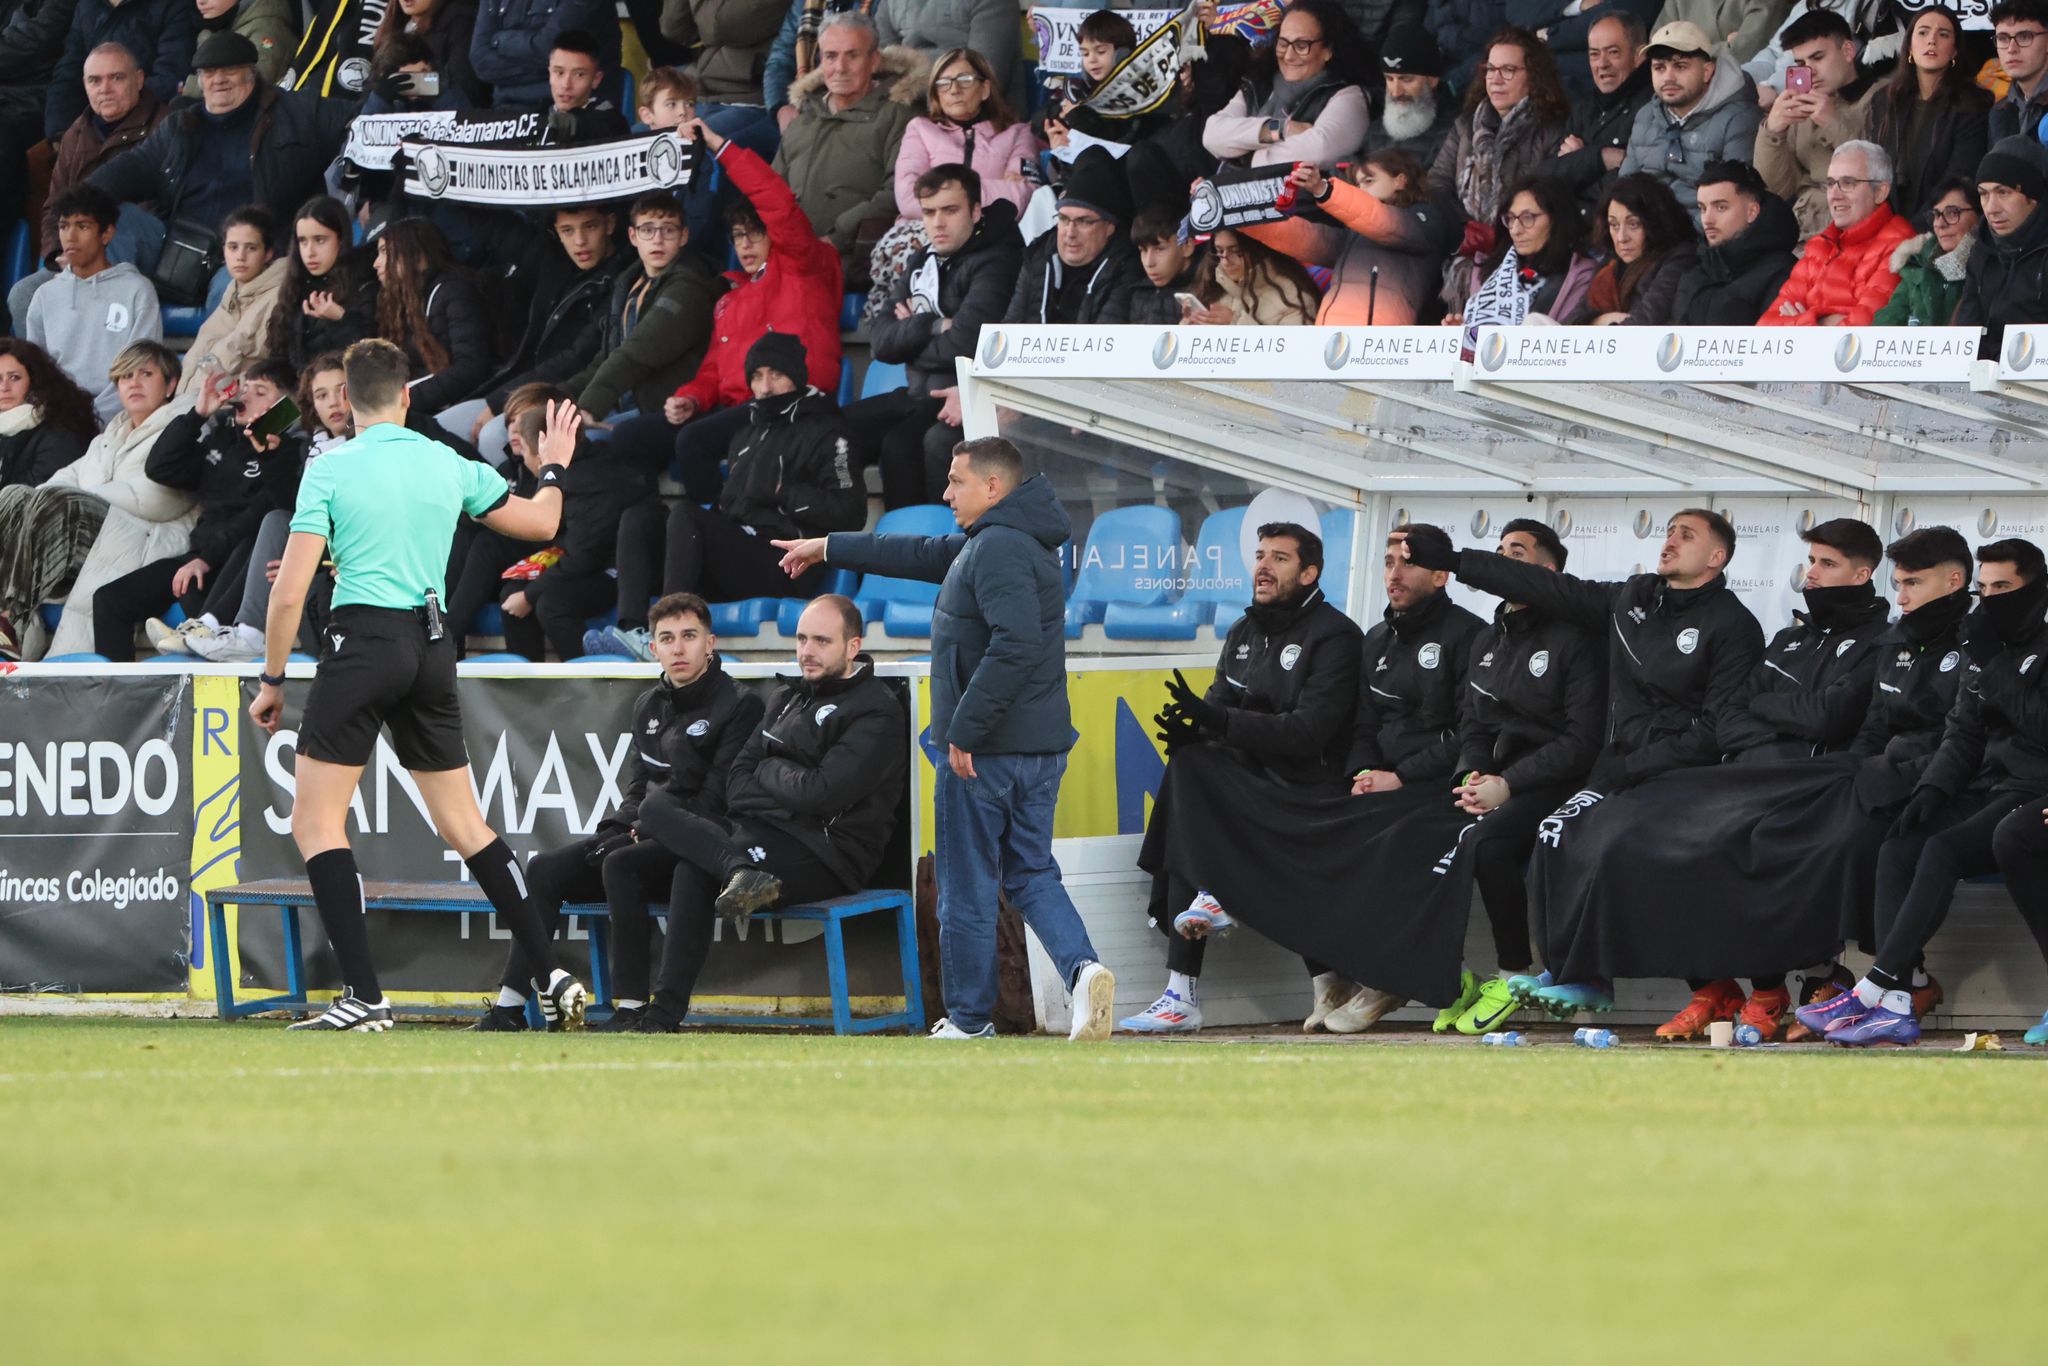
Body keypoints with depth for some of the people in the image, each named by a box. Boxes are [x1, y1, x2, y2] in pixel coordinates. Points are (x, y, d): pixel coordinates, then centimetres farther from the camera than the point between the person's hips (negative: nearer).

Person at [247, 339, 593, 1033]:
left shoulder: (330, 470, -5)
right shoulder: (449, 466, 8)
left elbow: (289, 591, -8)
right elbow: (540, 522, 22)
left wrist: (271, 679, 2)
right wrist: (554, 468, 42)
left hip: (364, 642, -5)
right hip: (432, 644, 5)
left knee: (315, 820, 0)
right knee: (465, 824, 14)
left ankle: (365, 996, -11)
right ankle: (551, 975, 10)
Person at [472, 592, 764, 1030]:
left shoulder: (739, 705, -7)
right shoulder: (649, 706, 17)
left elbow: (718, 798, -13)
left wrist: (650, 832, -15)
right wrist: (618, 827, 0)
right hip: (643, 835, 8)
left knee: (621, 865, -34)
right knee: (546, 869, -10)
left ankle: (631, 1008, -33)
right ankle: (509, 1007, -15)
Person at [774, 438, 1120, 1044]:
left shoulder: (999, 550, -17)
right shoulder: (995, 543, 15)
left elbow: (1016, 644, -29)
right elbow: (924, 555, 28)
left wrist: (963, 731, -25)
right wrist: (827, 549, 35)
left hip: (985, 750, -10)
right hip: (1040, 746, 10)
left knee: (967, 887, 3)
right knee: (1031, 874, 13)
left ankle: (969, 1020, 11)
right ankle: (1083, 967, -11)